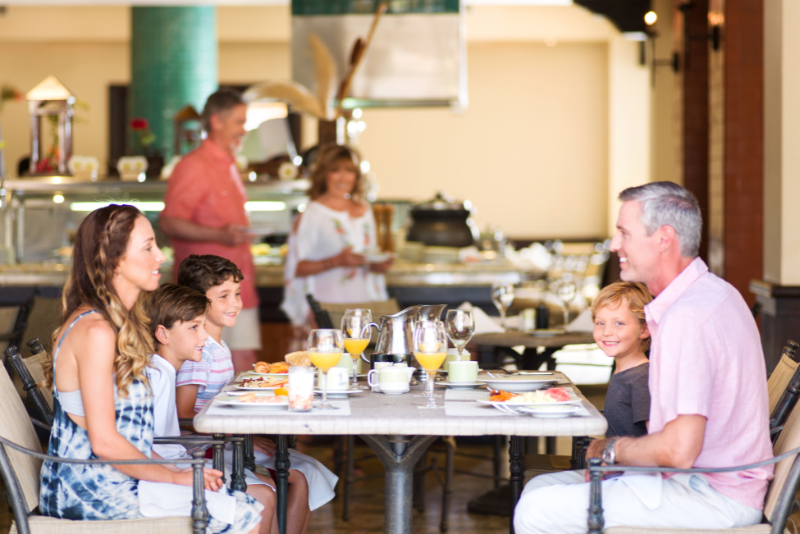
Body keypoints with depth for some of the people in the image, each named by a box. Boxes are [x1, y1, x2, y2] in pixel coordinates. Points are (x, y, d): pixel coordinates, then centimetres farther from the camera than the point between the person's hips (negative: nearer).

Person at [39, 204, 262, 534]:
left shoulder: (121, 322, 14)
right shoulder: (95, 331, -18)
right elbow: (104, 441, -21)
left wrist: (175, 469, 5)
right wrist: (175, 476, -10)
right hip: (94, 491, -10)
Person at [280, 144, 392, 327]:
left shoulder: (364, 212, 16)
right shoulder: (311, 214, -3)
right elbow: (296, 268, -9)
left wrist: (378, 266, 4)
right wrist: (336, 261, -18)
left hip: (363, 302, 5)